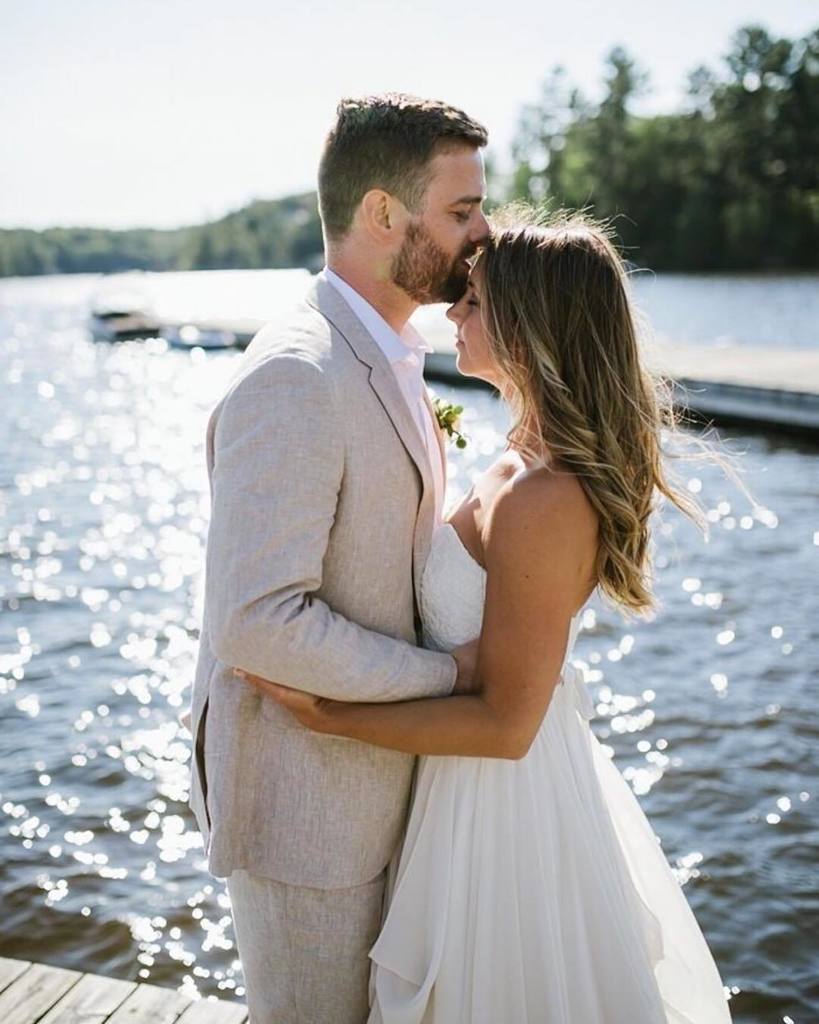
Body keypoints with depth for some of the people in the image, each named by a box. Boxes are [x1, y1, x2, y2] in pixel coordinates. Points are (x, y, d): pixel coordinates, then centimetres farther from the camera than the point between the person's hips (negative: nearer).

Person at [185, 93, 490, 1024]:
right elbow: (258, 622, -30)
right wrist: (449, 674, -21)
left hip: (367, 770, 9)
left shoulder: (384, 357, 7)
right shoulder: (294, 379, -26)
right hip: (303, 800, -9)